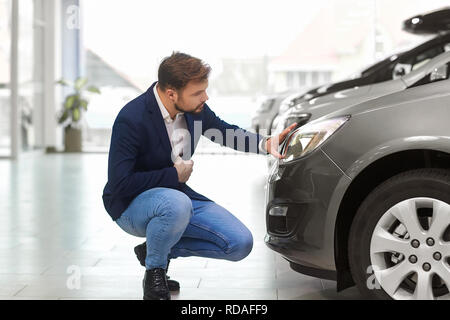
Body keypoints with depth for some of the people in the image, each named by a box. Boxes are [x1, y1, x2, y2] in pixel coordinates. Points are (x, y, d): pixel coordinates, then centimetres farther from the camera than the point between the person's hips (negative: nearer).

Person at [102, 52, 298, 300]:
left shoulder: (195, 108, -7)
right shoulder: (131, 120, -25)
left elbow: (223, 130, 13)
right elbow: (119, 184, -26)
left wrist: (266, 143, -4)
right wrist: (174, 175, -20)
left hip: (176, 194, 7)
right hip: (130, 205, -6)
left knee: (241, 244, -6)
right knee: (177, 204, -41)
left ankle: (158, 249, 9)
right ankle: (154, 272, -12)